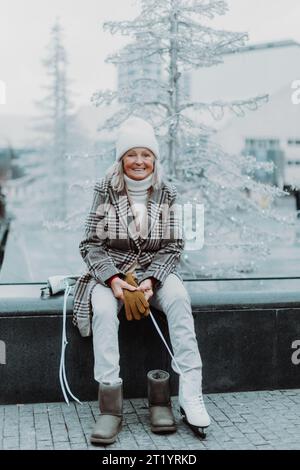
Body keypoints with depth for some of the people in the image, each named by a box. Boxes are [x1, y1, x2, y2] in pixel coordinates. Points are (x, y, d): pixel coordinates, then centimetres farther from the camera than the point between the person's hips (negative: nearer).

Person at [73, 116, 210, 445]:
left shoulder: (166, 193, 1)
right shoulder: (105, 191, -2)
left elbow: (173, 246, 1)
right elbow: (91, 244, -3)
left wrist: (151, 280, -16)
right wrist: (113, 279, -20)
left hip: (155, 271, 1)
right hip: (110, 272, -1)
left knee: (178, 296, -31)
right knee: (103, 307, -33)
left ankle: (190, 392, -31)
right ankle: (110, 403, -33)